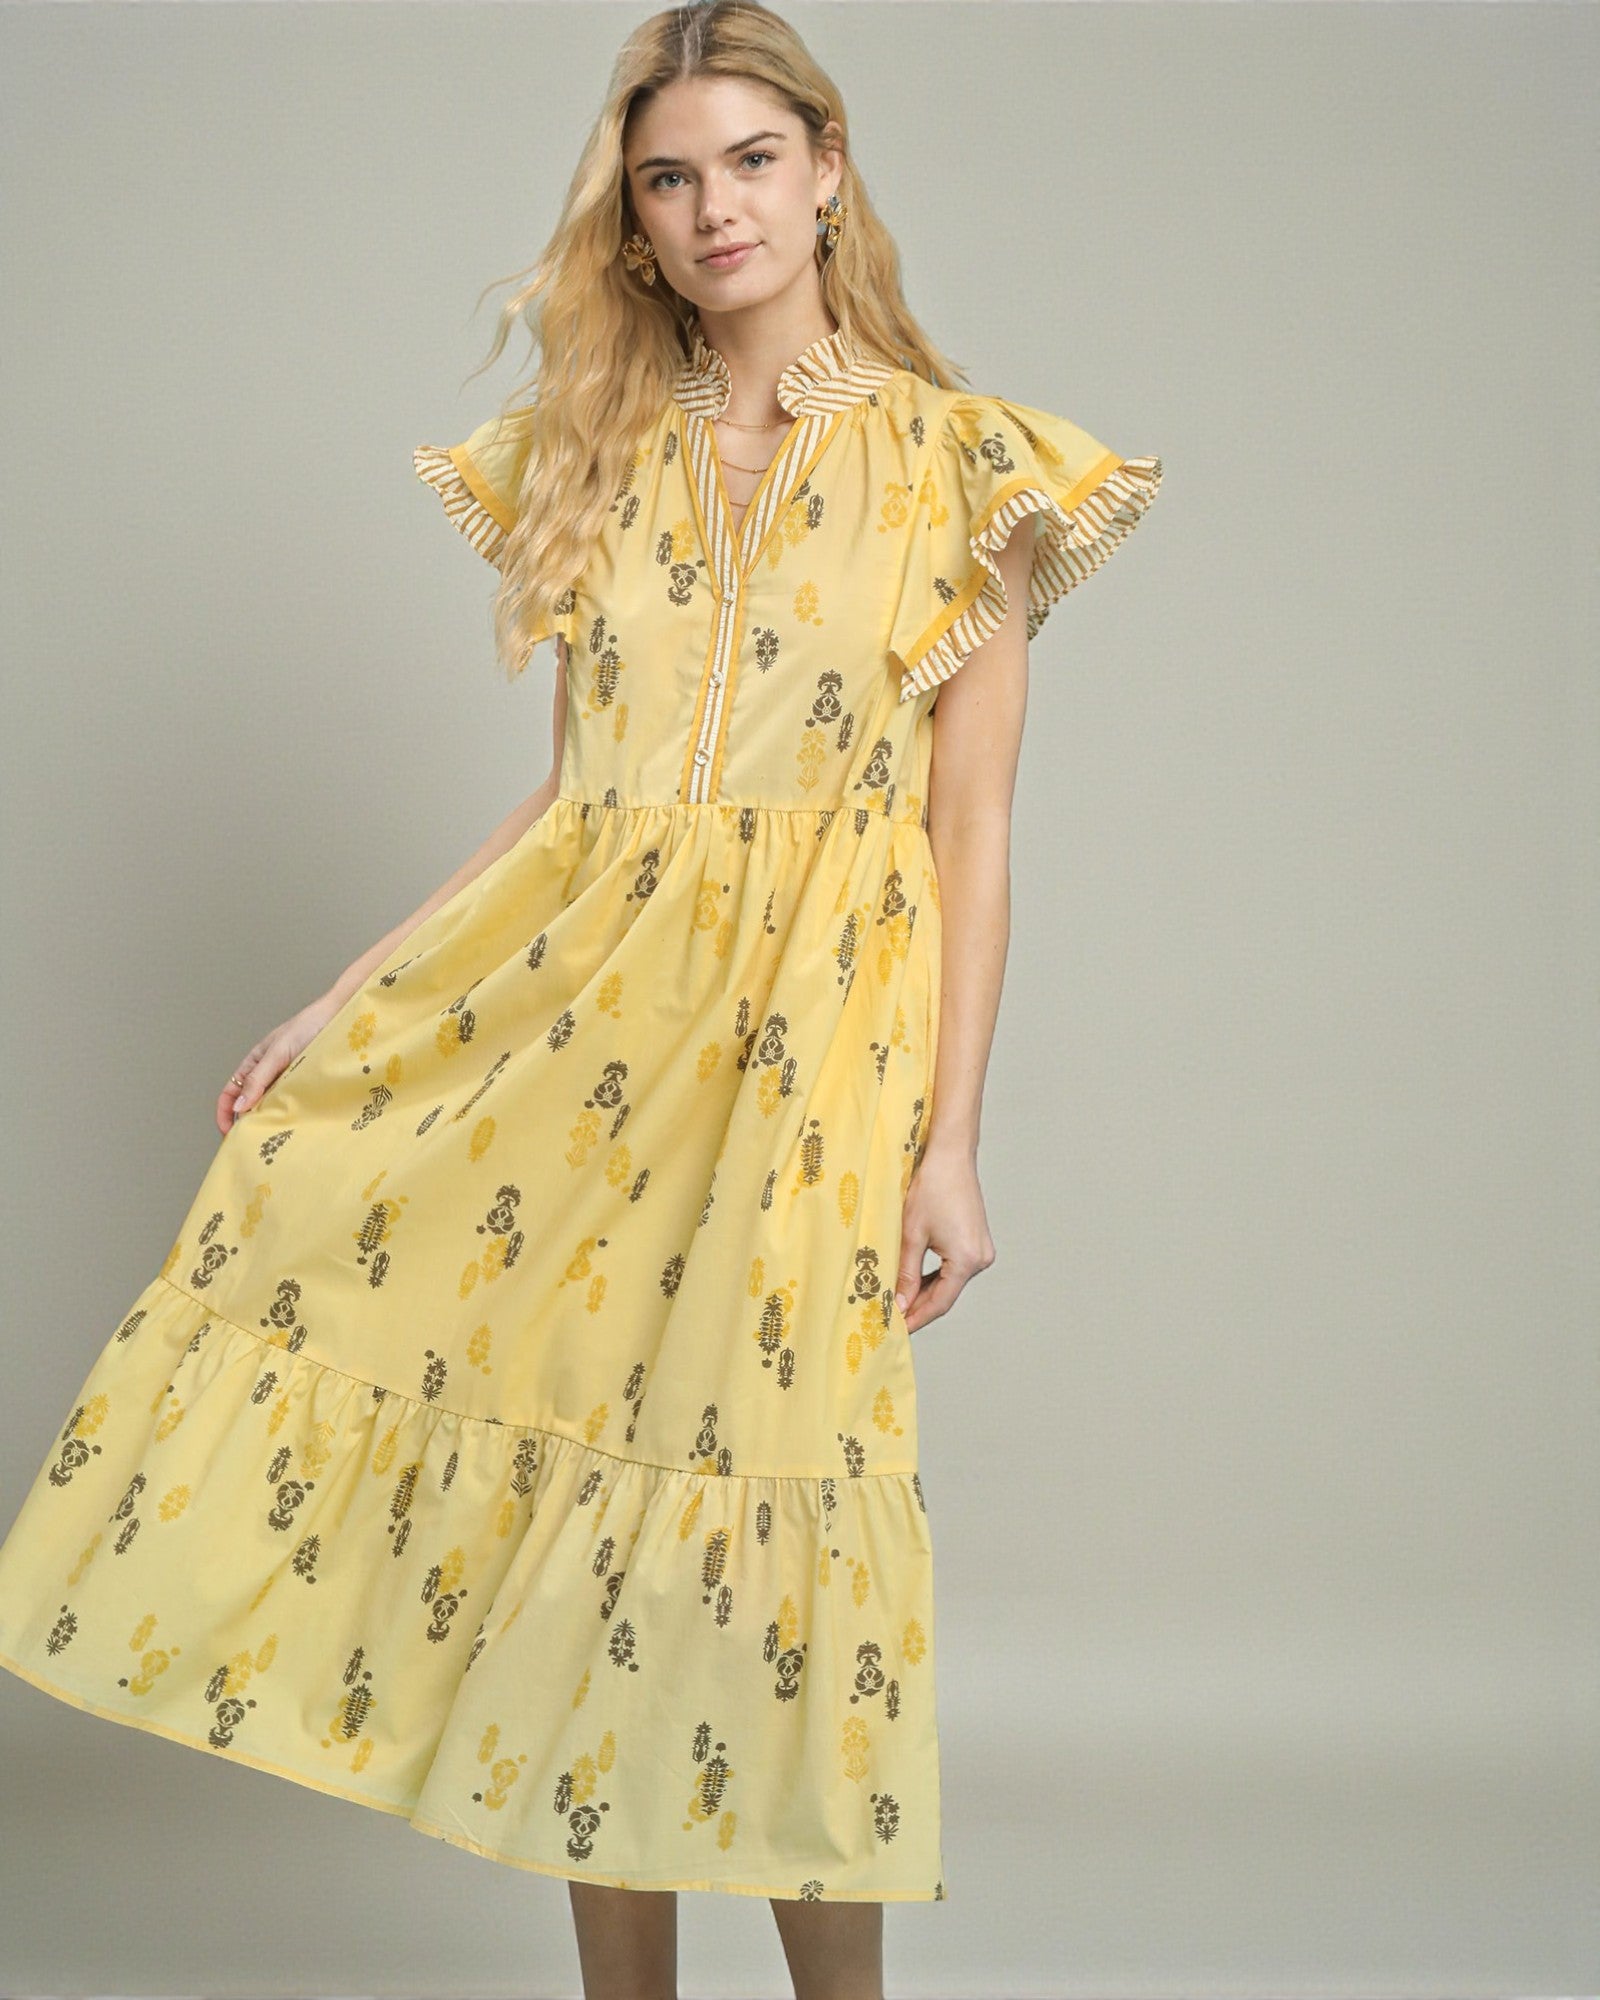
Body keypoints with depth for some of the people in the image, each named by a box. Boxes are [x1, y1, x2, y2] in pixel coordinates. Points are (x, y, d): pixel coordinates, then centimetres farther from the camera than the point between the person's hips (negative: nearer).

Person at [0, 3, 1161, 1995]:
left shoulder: (958, 471, 0)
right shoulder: (595, 460, 10)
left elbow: (972, 832, -2)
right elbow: (570, 790, 13)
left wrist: (952, 1139, -7)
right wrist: (341, 1002, 9)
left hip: (811, 1047, -3)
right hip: (581, 1019, 4)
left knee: (762, 1508, -2)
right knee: (579, 1497, 5)